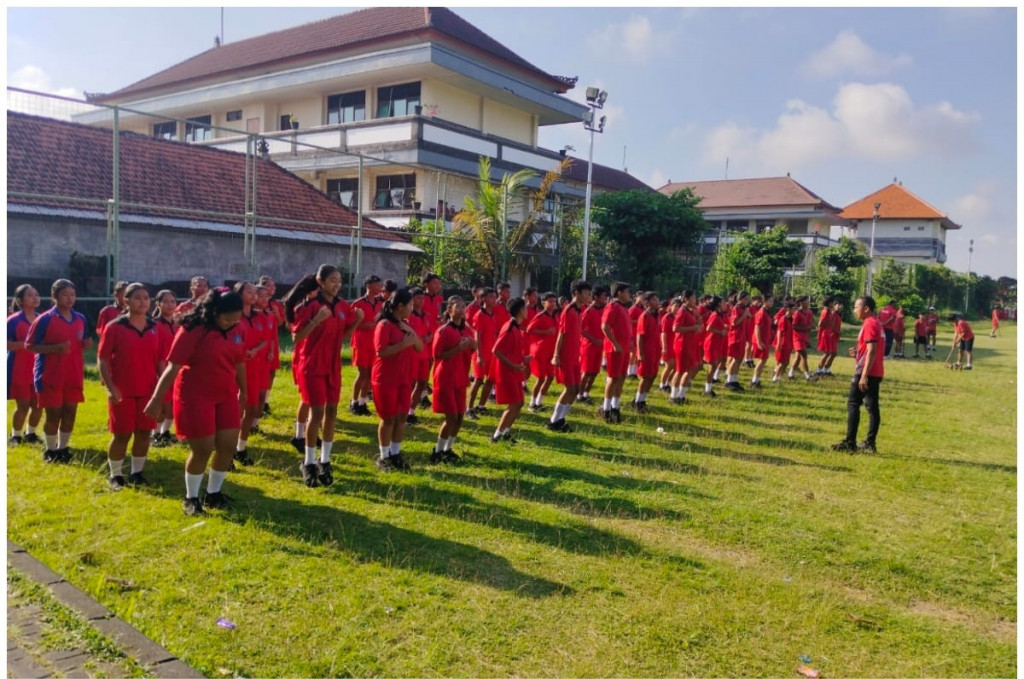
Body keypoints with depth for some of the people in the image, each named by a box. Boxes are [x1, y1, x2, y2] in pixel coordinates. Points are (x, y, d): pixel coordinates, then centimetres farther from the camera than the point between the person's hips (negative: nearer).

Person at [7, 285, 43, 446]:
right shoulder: (14, 320, -8)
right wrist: (24, 344, -25)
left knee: (38, 405, 6)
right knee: (23, 405, -3)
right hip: (19, 369, -5)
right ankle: (15, 436, 16)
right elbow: (6, 344, -14)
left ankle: (30, 433, 25)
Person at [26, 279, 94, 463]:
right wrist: (55, 348, -22)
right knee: (53, 414, 1)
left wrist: (86, 345, -6)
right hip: (50, 376, -4)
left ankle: (63, 448, 22)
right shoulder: (44, 319, -9)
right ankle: (50, 450, 18)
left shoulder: (81, 319, 7)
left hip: (73, 375, 5)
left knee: (70, 413, 6)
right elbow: (30, 345, -8)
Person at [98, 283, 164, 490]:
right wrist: (110, 387, -15)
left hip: (148, 391, 3)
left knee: (144, 433, 7)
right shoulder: (114, 327, -6)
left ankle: (137, 472, 23)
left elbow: (161, 361, 8)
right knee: (122, 434, 3)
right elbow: (103, 359, -6)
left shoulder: (155, 328, 5)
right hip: (122, 391, -3)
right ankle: (115, 475, 20)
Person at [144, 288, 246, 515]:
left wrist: (244, 392, 20)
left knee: (228, 446, 5)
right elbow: (173, 366, -17)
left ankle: (213, 493, 25)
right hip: (196, 396, -5)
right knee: (202, 449, -1)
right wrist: (157, 397, -17)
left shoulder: (238, 331, 0)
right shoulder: (193, 329, -17)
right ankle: (190, 498, 20)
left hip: (226, 395, 6)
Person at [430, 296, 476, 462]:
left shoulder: (467, 330, 8)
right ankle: (438, 452, 6)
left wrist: (473, 347, -4)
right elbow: (437, 355, -16)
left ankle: (447, 449, 24)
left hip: (461, 379, 7)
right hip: (446, 379, -7)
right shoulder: (443, 331, -12)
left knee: (460, 417, 8)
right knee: (451, 417, -8)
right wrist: (458, 348, -23)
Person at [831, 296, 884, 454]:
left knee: (853, 404, -6)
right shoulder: (876, 323, 17)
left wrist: (864, 375, -24)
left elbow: (871, 351, -21)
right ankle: (870, 443, 9)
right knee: (872, 407, 8)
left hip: (866, 372, -10)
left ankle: (850, 443, -5)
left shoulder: (869, 324, -14)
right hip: (876, 373, 10)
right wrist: (858, 353, 12)